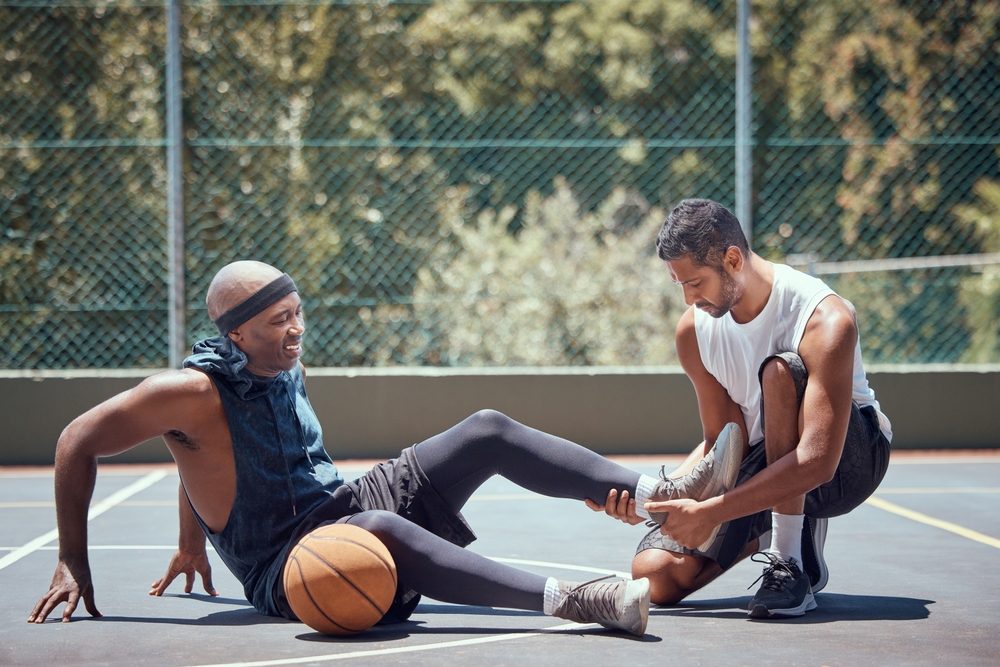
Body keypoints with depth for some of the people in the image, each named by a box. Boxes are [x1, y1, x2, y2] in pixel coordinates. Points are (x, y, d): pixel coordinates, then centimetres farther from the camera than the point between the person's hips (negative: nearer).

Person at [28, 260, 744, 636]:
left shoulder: (287, 370, 8)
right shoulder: (194, 391, -15)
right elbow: (77, 444, -11)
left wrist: (191, 543, 28)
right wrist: (73, 565, -11)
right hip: (283, 571, -8)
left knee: (488, 430, -3)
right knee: (377, 529, -43)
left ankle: (658, 492, -11)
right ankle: (567, 599, -54)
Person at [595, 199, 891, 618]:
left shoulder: (825, 319, -28)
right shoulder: (694, 330, -7)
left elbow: (816, 462, -35)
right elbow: (723, 442, -4)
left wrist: (710, 512, -38)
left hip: (846, 462, -5)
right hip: (766, 464, 6)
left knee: (780, 371, -36)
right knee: (656, 575, -14)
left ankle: (793, 560, -27)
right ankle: (793, 525, 12)